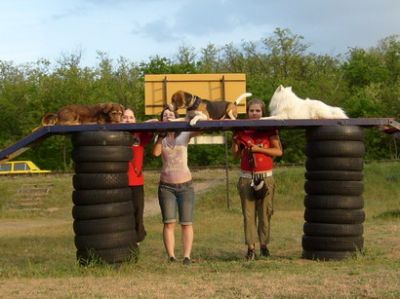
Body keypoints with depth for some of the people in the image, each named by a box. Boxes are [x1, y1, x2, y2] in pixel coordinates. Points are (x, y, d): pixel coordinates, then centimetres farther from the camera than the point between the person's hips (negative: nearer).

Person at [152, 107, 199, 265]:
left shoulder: (184, 134, 4)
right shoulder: (161, 138, 6)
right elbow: (155, 152, -14)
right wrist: (161, 134, -14)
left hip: (185, 185, 0)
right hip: (166, 186, 1)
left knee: (186, 223, -1)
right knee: (169, 223, -4)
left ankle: (187, 256, 1)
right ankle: (171, 256, -3)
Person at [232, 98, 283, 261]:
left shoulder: (269, 129, 3)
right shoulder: (242, 130, 8)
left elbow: (278, 151, -3)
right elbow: (236, 154, 10)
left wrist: (259, 149, -11)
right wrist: (235, 140, -7)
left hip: (265, 176, -1)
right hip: (246, 177, 1)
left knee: (265, 212, 1)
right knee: (248, 213, -3)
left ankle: (264, 244, 15)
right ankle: (251, 248, -2)